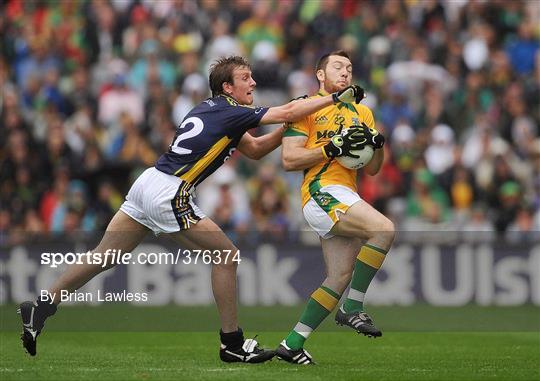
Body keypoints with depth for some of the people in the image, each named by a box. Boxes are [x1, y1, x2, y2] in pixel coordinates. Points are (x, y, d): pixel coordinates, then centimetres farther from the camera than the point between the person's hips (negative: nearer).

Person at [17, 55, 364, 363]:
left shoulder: (212, 109, 19)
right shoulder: (229, 112, -7)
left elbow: (255, 149, 25)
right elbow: (286, 112, -13)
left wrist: (292, 124, 15)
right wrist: (336, 98, -6)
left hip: (147, 185, 9)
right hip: (168, 194, -9)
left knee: (103, 259, 8)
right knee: (226, 256, -1)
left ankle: (40, 309, 5)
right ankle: (232, 343, 3)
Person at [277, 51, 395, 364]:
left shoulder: (363, 112, 22)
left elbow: (372, 169, 20)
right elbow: (289, 159, -5)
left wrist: (377, 144, 0)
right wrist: (333, 148, -13)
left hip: (346, 197, 7)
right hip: (322, 191, -7)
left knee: (340, 278, -1)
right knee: (383, 229, -26)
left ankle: (293, 344, 5)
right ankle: (353, 308, -19)